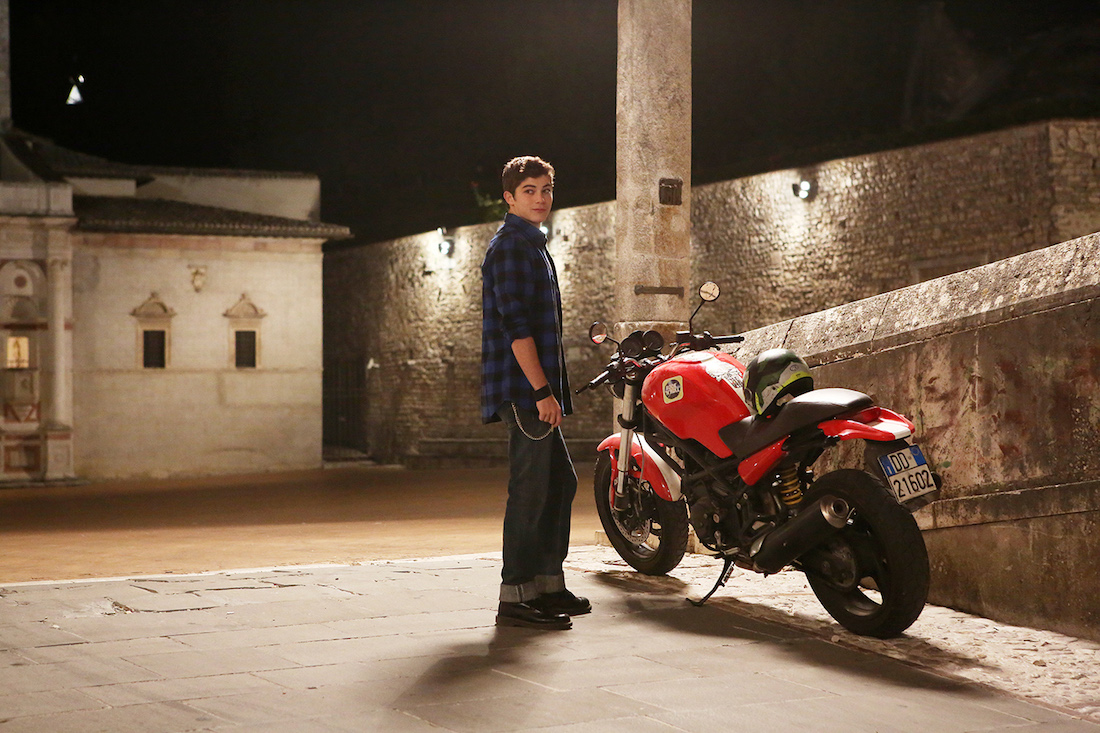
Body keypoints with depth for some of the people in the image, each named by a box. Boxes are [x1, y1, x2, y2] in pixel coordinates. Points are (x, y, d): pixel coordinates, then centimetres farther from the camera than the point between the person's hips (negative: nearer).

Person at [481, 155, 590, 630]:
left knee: (560, 482, 14)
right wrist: (542, 390, -23)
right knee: (530, 489, -9)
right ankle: (515, 597, -5)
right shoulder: (511, 245, -11)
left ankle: (548, 585, 20)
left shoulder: (531, 244, 22)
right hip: (523, 388, -10)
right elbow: (516, 324, -19)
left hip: (536, 389, 10)